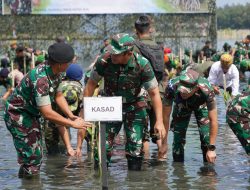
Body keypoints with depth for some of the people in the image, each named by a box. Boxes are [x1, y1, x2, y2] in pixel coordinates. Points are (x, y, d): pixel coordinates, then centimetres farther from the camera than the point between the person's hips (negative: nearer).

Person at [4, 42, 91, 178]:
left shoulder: (56, 73, -6)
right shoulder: (40, 79, -35)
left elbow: (58, 96, 6)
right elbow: (47, 113, -36)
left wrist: (71, 115, -9)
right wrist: (73, 124, -31)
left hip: (31, 115, 10)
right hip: (18, 116, -10)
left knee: (37, 155, 18)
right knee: (32, 157, -10)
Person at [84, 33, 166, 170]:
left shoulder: (142, 65, -24)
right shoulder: (104, 61, -22)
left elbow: (154, 93, -17)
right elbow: (91, 84, -7)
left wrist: (159, 121, -22)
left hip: (134, 107, -1)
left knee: (135, 148, -5)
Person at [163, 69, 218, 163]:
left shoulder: (206, 90, -43)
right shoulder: (172, 86, -40)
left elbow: (213, 120, -33)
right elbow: (166, 116, -27)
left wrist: (212, 148, -32)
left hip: (201, 105, -1)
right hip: (181, 105, 1)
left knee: (206, 137, -13)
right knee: (178, 139, -6)